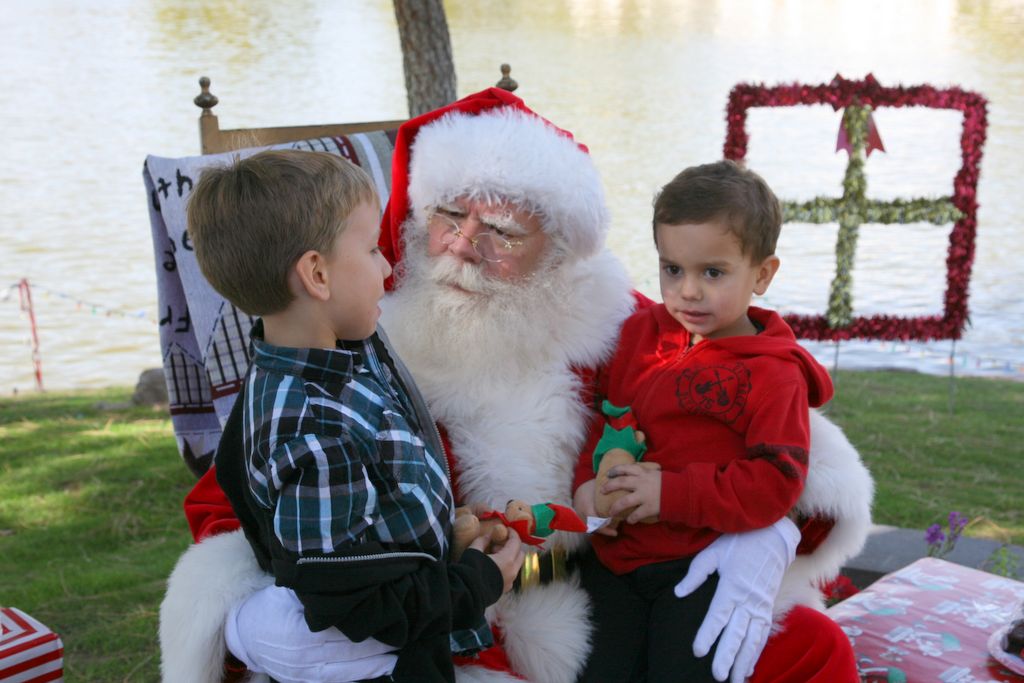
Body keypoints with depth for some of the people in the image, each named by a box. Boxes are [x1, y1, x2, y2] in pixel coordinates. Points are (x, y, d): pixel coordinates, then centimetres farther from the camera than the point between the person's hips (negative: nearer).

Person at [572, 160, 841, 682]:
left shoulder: (774, 374, -9)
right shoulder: (640, 334, 7)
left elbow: (776, 482, -15)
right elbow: (601, 414, 15)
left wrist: (670, 494, -20)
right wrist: (587, 481, -4)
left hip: (701, 565, -4)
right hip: (615, 552, 4)